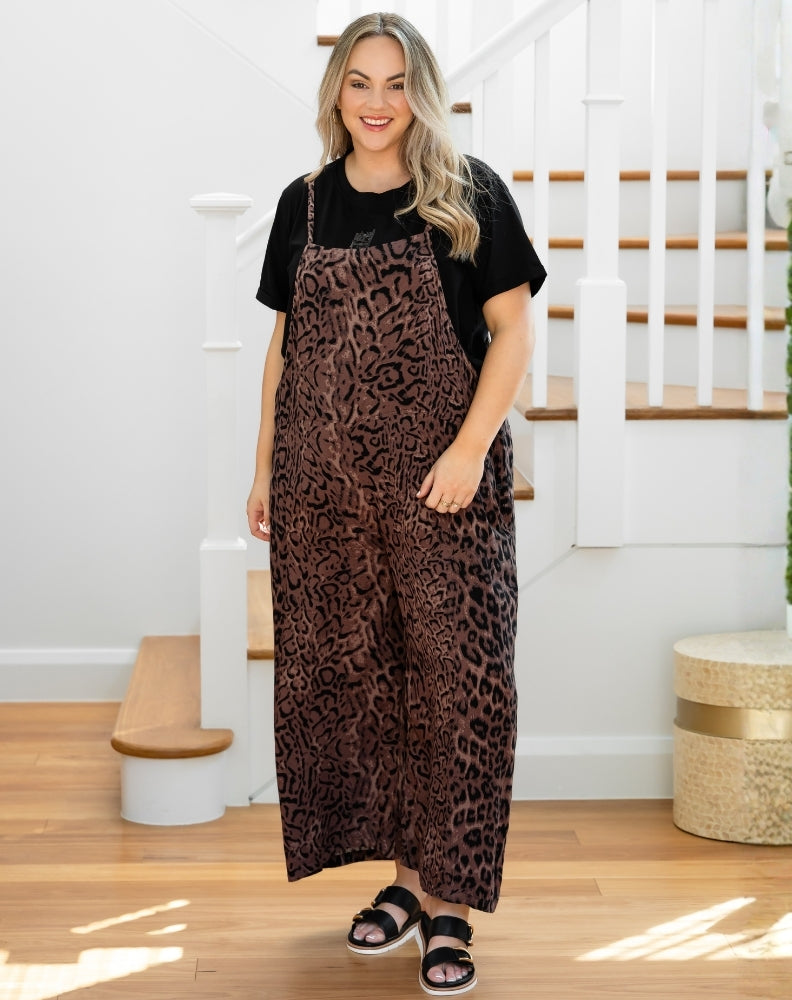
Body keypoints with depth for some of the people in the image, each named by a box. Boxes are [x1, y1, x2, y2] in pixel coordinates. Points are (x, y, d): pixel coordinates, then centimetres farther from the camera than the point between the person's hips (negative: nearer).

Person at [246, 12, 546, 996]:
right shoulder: (305, 203, 10)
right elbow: (285, 342, 15)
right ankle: (407, 873, 22)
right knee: (348, 675, 8)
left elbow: (513, 328, -4)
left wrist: (470, 447, -14)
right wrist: (264, 467, 13)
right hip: (324, 483, 4)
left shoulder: (467, 194, -1)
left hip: (440, 484, -4)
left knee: (456, 679, -3)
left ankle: (449, 903, 7)